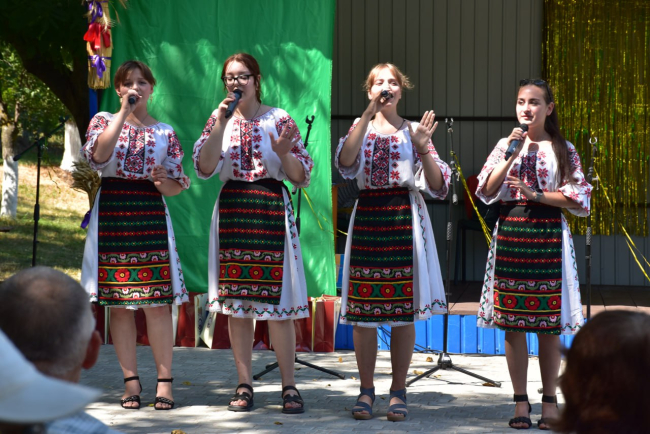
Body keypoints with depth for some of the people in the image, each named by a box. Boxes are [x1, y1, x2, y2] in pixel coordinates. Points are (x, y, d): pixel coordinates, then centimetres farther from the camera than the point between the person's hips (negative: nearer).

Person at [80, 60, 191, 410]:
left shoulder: (164, 132, 12)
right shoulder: (104, 120, 9)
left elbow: (177, 186, 11)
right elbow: (97, 155, -13)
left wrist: (163, 181, -12)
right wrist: (124, 113, -12)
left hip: (151, 216, 0)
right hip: (111, 214, 0)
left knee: (157, 301, -6)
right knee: (118, 302, 0)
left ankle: (164, 380, -2)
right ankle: (131, 380, 6)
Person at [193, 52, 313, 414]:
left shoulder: (279, 119, 3)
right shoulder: (220, 121, 10)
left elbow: (301, 176, 2)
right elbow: (204, 168, -4)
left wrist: (284, 153, -17)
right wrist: (221, 124, -10)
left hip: (271, 210, -3)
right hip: (232, 209, 3)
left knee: (277, 299, -5)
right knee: (237, 301, 2)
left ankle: (289, 386, 0)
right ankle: (245, 386, 8)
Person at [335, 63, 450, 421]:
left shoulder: (413, 131, 8)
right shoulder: (362, 127, 10)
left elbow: (438, 186, 1)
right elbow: (345, 162, -13)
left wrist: (423, 149, -14)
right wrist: (368, 115, -16)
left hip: (405, 220, 0)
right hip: (368, 216, 0)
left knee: (404, 310, -1)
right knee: (363, 310, -1)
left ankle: (398, 390, 8)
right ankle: (366, 389, 9)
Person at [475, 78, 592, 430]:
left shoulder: (563, 149, 5)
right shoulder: (505, 145, 10)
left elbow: (579, 199, -2)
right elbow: (486, 192, 0)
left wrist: (536, 194, -12)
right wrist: (511, 155, -9)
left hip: (548, 236, -2)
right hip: (510, 233, 2)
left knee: (549, 325, -1)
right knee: (513, 324, 1)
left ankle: (549, 401, 7)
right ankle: (520, 401, 7)